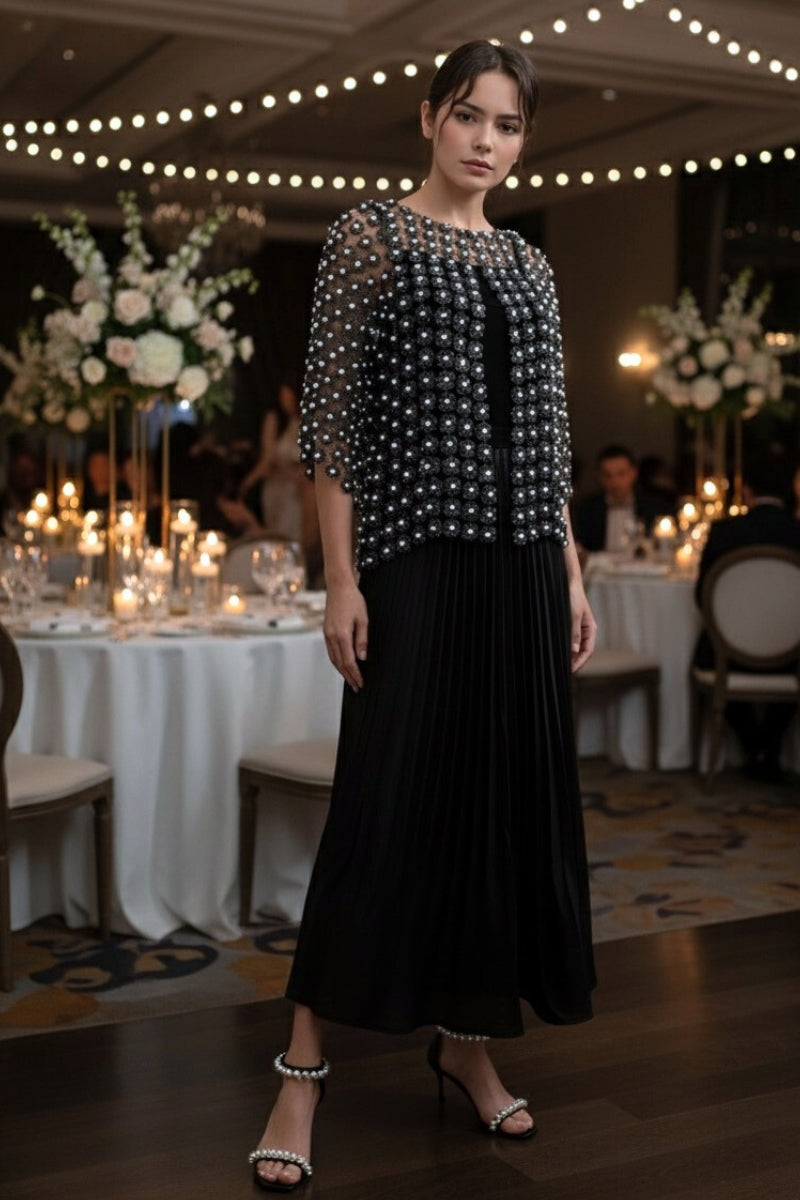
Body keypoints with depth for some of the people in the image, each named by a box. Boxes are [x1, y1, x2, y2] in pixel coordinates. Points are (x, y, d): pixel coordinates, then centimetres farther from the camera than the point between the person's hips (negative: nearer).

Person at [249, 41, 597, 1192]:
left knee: (510, 789, 7)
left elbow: (549, 432, 16)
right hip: (416, 551, -6)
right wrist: (342, 578, -13)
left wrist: (572, 573, 10)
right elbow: (331, 415, -7)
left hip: (521, 561, 6)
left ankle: (470, 1034, 23)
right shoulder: (369, 234, 0)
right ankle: (303, 1062, 6)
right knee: (390, 793, -6)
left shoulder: (530, 264, 16)